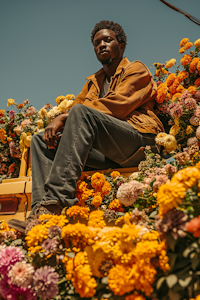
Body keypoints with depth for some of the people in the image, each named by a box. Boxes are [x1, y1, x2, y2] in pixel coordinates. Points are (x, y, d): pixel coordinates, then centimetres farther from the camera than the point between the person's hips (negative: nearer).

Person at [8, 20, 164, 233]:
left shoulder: (137, 70, 10)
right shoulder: (93, 82, 30)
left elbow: (116, 106, -9)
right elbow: (73, 108, 17)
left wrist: (65, 117, -13)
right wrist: (57, 122, -9)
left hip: (138, 139, -6)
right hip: (104, 152, 7)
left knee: (81, 112, -31)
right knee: (40, 140, -6)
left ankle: (56, 201, -42)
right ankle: (42, 210, -28)